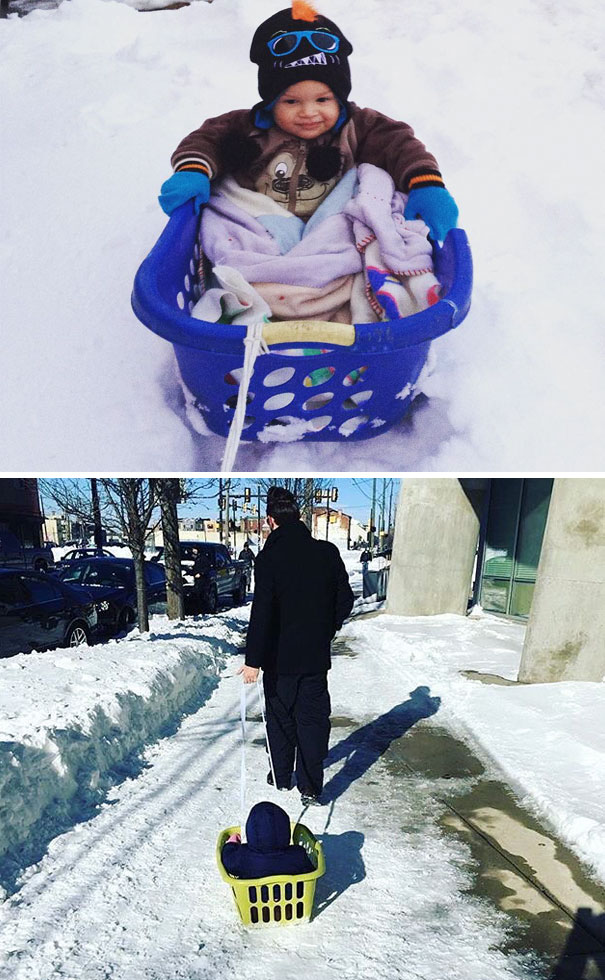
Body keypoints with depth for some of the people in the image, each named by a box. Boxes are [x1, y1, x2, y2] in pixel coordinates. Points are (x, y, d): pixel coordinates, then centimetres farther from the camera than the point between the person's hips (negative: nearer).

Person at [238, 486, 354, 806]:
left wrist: (253, 660, -14)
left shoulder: (270, 556, -17)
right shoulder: (327, 551, -5)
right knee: (313, 719, 14)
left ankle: (281, 777, 33)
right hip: (317, 655, 3)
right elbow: (345, 600, 2)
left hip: (280, 656, -2)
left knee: (281, 718, 17)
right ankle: (310, 787, 20)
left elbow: (262, 612, -20)